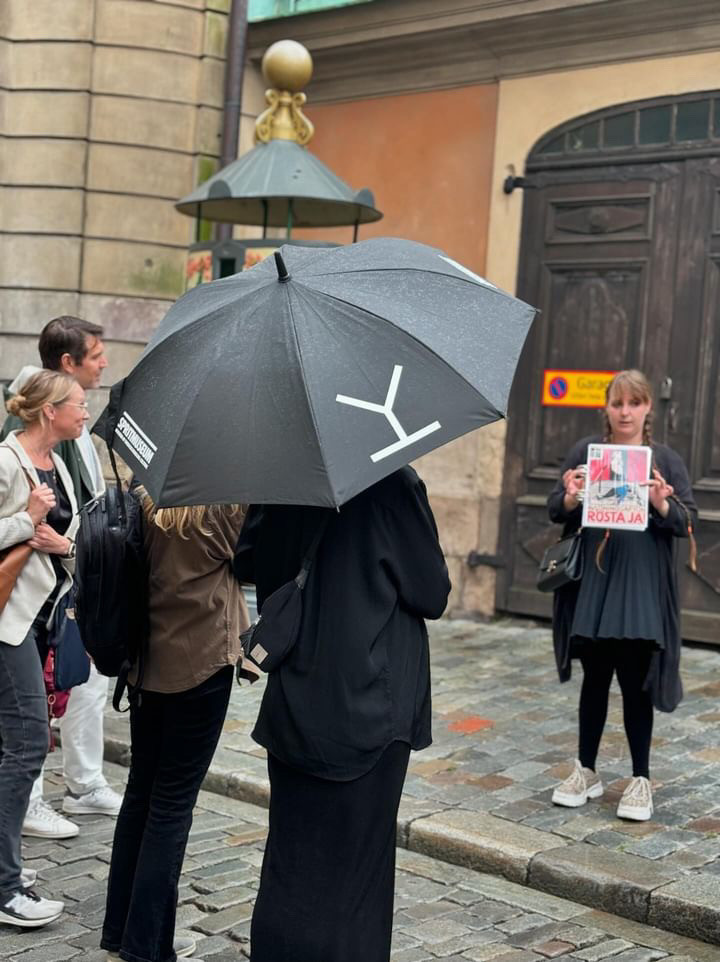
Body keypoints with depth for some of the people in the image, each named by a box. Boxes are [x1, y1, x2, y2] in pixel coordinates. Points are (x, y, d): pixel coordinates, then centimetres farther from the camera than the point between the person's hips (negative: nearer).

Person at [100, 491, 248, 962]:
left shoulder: (142, 500, -1)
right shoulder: (220, 504, -18)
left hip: (146, 660, 6)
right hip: (202, 661, -6)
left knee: (142, 788, 16)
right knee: (173, 800, 2)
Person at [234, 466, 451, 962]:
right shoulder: (394, 484, -16)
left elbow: (246, 563, 8)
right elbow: (433, 596, -10)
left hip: (293, 704, 5)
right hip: (367, 706, -5)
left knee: (292, 858, 17)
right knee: (354, 863, 8)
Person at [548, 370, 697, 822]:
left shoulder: (666, 460, 1)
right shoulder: (585, 451, 5)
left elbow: (689, 522, -2)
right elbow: (556, 511, 5)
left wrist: (662, 505, -21)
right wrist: (570, 498, -17)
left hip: (642, 589, -1)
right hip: (592, 584, 2)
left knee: (636, 684, 3)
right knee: (595, 679, 11)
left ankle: (641, 781, 16)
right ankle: (586, 771, 25)